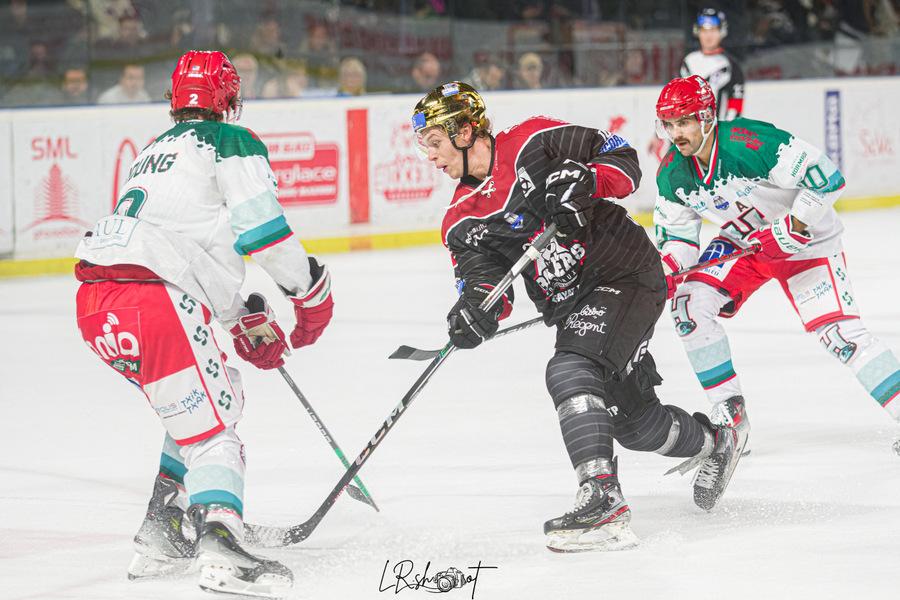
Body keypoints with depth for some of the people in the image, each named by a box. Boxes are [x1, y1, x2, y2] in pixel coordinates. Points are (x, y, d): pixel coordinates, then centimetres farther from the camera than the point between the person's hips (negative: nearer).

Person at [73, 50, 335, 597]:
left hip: (95, 304, 8)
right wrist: (313, 290, 6)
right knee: (211, 425, -8)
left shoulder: (155, 152, 32)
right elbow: (260, 225, -8)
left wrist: (246, 321, 33)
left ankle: (160, 536, 23)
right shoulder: (233, 142, 4)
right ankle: (222, 551, -28)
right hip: (150, 301, -8)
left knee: (208, 400, 25)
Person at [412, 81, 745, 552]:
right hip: (571, 306, 8)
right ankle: (715, 444, 44)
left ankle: (602, 500, -35)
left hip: (626, 274, -8)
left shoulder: (535, 142, -12)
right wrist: (475, 311, -26)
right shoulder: (462, 220, 5)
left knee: (570, 372, -28)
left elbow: (623, 160, -8)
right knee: (632, 418, 15)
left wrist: (584, 182, -27)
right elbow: (484, 280, -4)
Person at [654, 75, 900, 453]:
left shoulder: (754, 144, -32)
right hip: (739, 244, 6)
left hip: (804, 240, -6)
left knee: (838, 333, -19)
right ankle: (730, 414, 0)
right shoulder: (672, 174, -9)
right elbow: (677, 233, 2)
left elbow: (826, 178, -30)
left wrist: (792, 228, -30)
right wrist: (666, 271, -18)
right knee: (689, 305, -12)